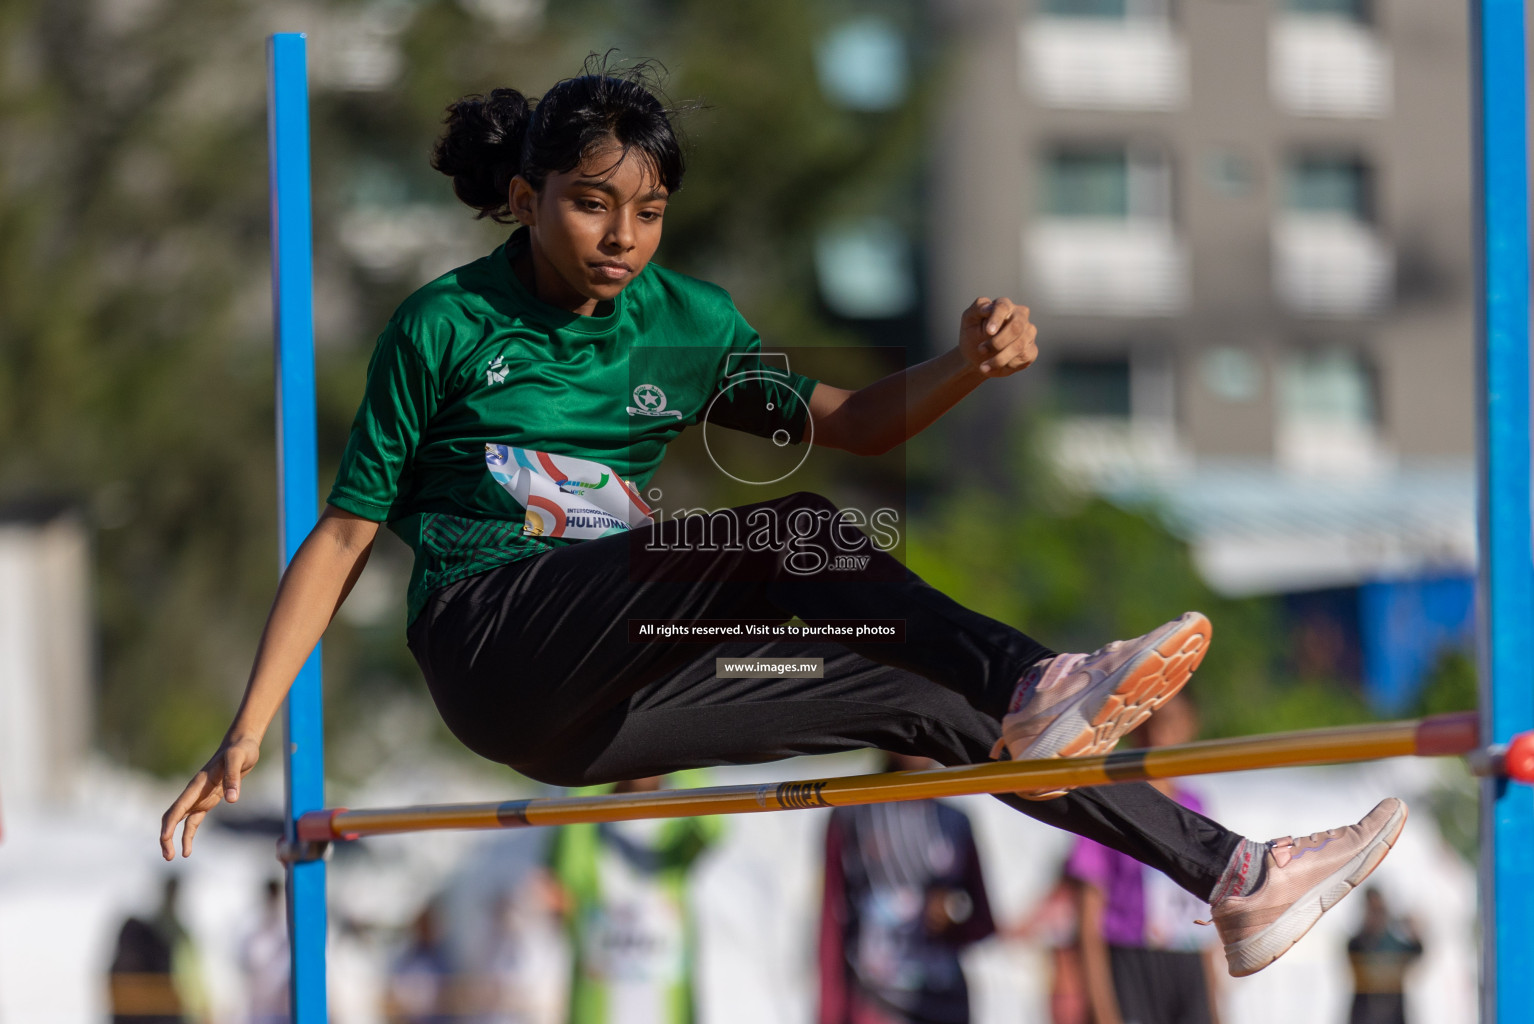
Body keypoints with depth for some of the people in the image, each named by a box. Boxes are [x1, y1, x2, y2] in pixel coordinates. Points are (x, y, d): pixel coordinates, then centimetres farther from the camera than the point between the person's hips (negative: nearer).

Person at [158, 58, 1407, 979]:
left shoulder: (685, 324, 12)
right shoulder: (447, 325, -2)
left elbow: (848, 419, 13)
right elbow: (345, 535, -1)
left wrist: (971, 363, -9)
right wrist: (245, 738, -6)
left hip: (611, 693, 6)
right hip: (494, 644, -6)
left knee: (929, 704, -8)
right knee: (798, 535, -28)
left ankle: (1241, 877, -8)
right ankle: (1032, 686, -45)